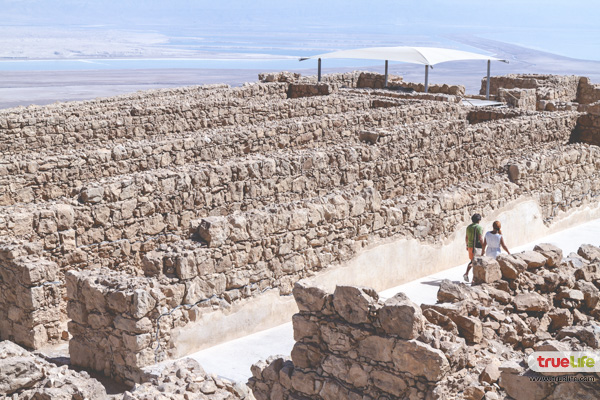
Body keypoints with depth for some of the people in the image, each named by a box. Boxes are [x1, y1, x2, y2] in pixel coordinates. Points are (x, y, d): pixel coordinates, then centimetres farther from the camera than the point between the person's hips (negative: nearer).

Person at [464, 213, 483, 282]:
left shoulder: (468, 227, 8)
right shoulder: (479, 227, -14)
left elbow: (466, 237, 15)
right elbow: (480, 238, -19)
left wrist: (467, 245, 26)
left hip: (470, 246, 7)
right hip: (477, 247, -7)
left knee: (472, 261, 19)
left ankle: (466, 274, 4)